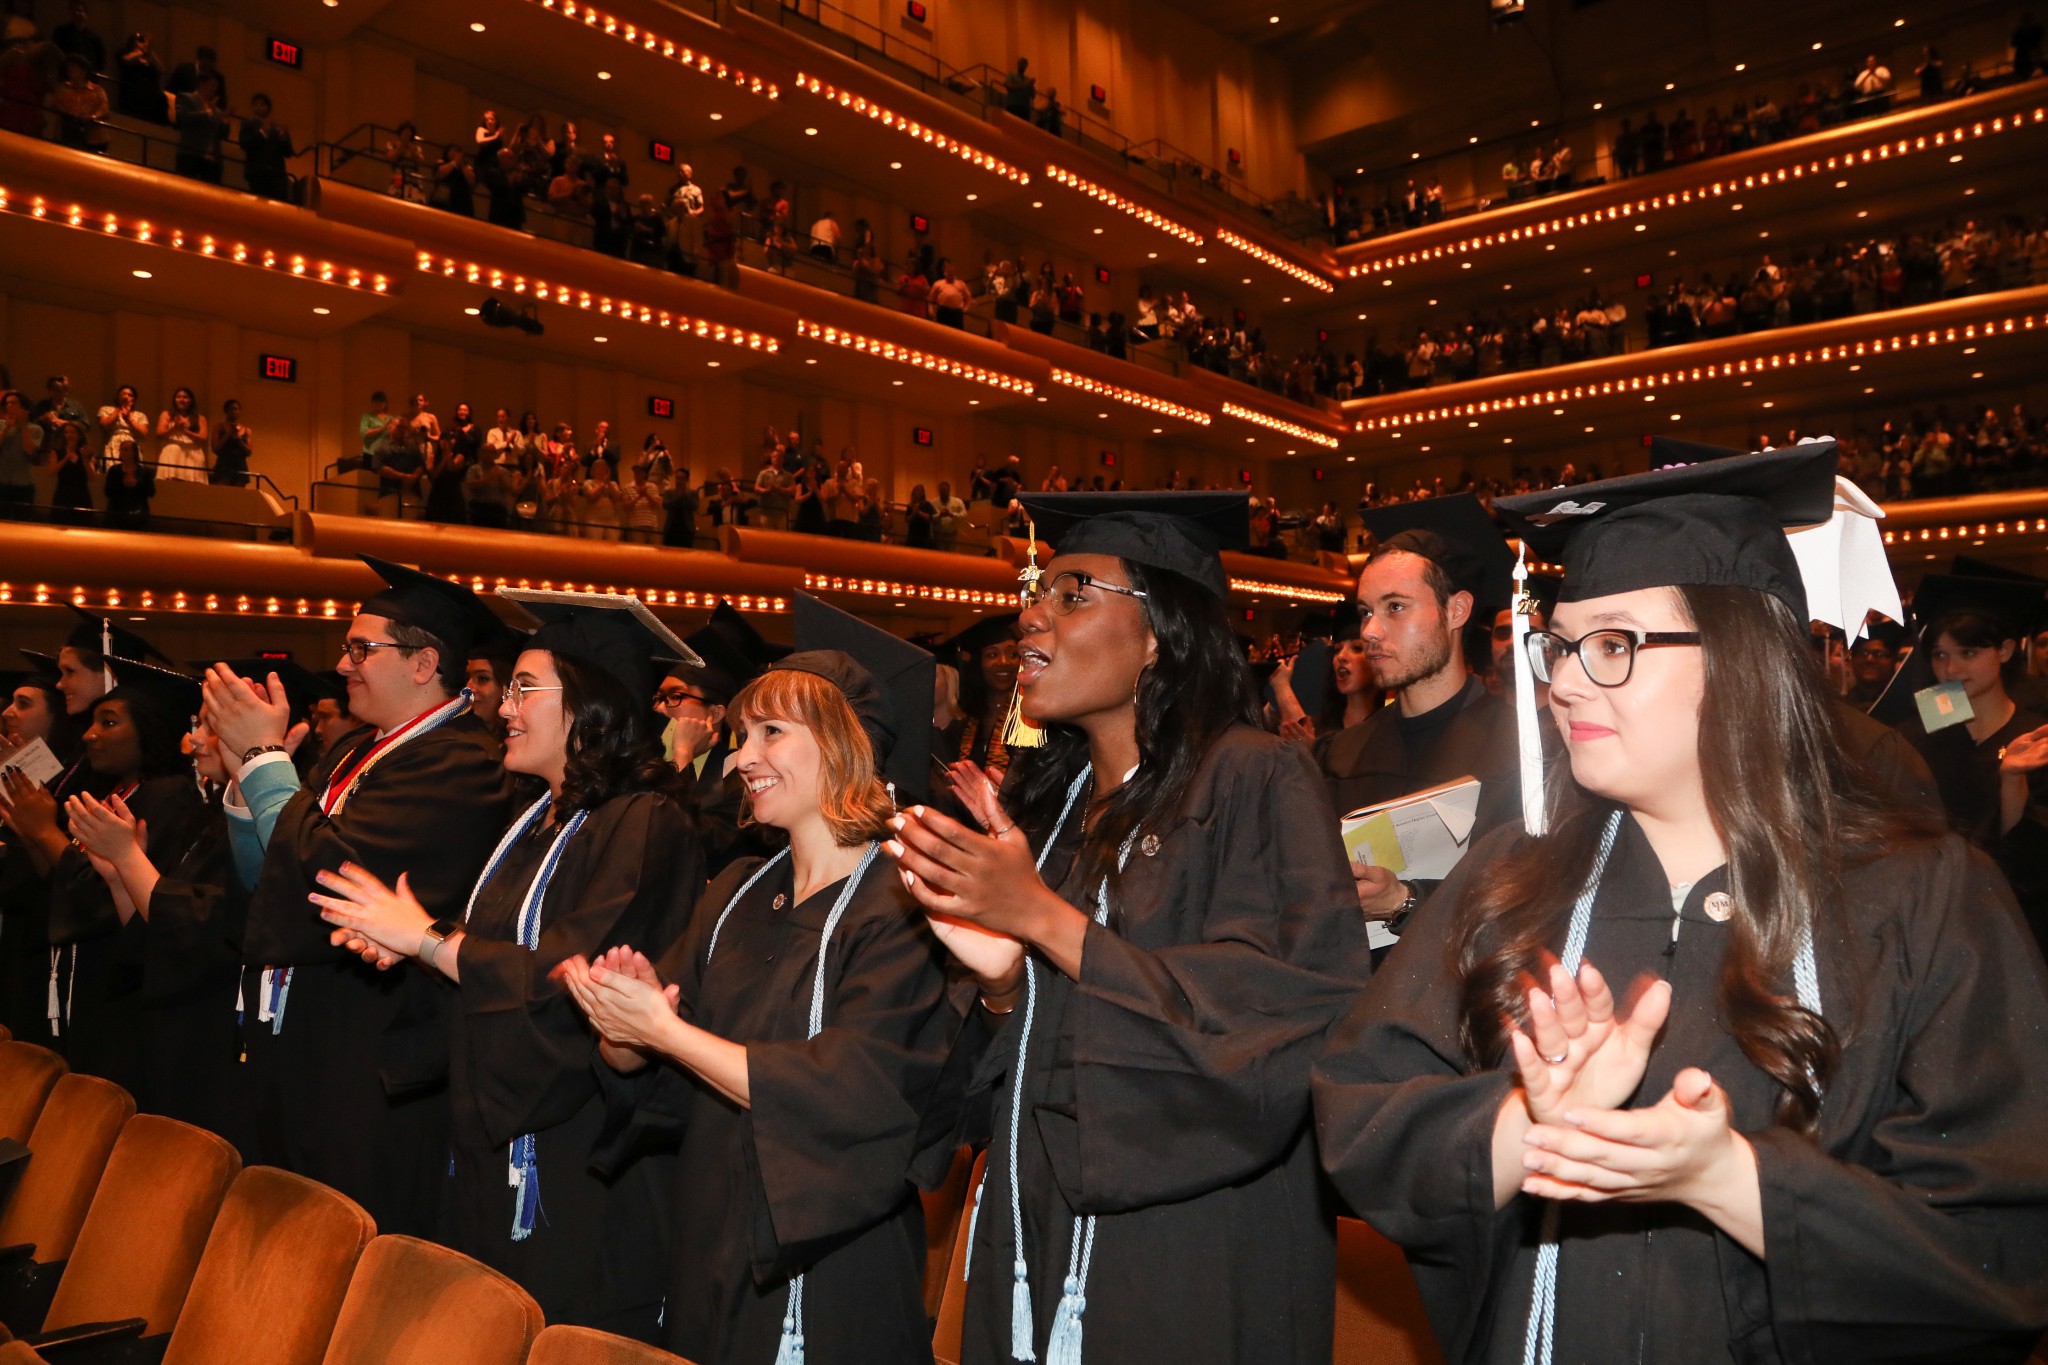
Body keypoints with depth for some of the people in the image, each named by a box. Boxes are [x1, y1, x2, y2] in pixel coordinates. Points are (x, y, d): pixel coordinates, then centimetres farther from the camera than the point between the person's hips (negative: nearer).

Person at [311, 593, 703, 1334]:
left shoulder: (645, 826, -19)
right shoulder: (534, 821, 9)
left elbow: (572, 983, -26)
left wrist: (430, 940, -17)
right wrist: (411, 942, -3)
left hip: (578, 1167, -8)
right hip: (498, 1145, 8)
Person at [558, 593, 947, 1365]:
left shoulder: (898, 911, -17)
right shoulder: (736, 896, 3)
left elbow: (851, 1094, -26)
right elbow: (647, 1076, 4)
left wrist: (664, 1029, -25)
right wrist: (624, 1030, -19)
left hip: (827, 1281, -6)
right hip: (708, 1260, 6)